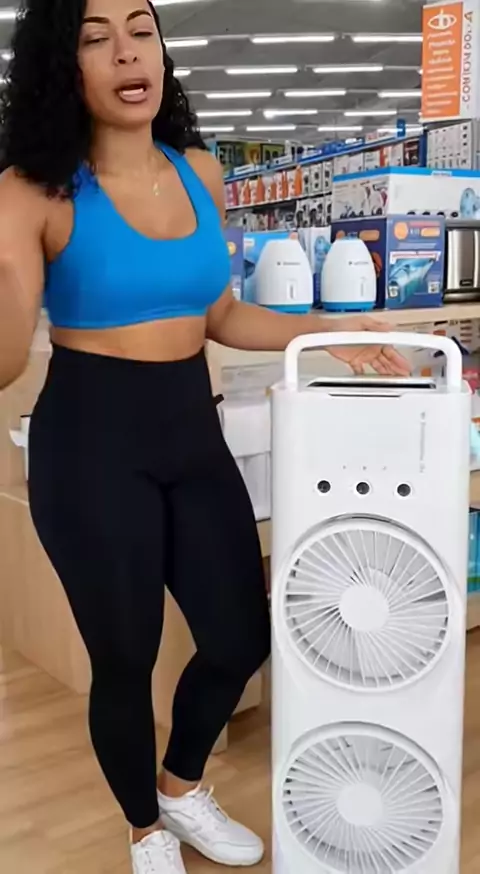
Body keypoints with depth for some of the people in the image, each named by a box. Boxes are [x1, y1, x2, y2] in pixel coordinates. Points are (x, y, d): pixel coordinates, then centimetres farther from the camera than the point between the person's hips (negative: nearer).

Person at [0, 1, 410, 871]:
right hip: (91, 439, -5)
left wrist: (330, 333, 8)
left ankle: (182, 788, 43)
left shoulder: (200, 174, 5)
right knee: (125, 657, 9)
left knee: (243, 635, 12)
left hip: (191, 427, 5)